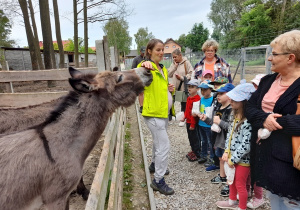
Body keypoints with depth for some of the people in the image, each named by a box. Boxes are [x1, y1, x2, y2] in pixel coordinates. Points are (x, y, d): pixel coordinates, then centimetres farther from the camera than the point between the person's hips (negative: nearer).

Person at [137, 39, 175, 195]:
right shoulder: (147, 67, -13)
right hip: (153, 112, -9)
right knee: (164, 145, -7)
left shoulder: (163, 69, 15)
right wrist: (144, 65, -53)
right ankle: (158, 181, 8)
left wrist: (169, 88, 5)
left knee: (158, 141, 23)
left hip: (164, 111, 9)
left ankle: (155, 165, 46)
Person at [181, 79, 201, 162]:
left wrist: (193, 124, -21)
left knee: (195, 138, 3)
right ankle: (193, 151, 35)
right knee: (190, 137, 20)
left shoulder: (197, 98, -20)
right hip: (188, 121, 9)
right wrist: (184, 117, 12)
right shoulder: (189, 98, 10)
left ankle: (197, 154, 17)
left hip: (193, 122, -9)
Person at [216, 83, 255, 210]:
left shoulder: (248, 122, -27)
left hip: (242, 159, -9)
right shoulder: (236, 116, 2)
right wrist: (226, 152, 2)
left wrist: (233, 159, -17)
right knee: (232, 180, 26)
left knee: (240, 185, 12)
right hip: (232, 157, 9)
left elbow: (246, 145, -26)